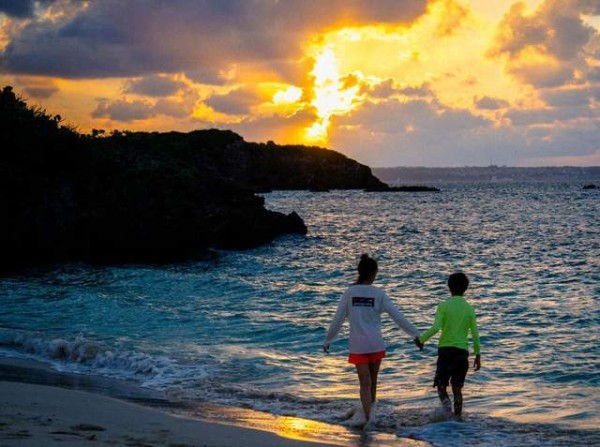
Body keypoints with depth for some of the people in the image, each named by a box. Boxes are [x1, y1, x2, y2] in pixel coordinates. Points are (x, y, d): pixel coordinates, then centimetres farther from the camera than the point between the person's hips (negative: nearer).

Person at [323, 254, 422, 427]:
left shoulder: (350, 292, -2)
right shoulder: (378, 293, -3)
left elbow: (338, 319, 0)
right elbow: (397, 317, -2)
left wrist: (328, 340, 11)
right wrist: (415, 335, 4)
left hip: (358, 345, 0)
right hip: (376, 344, 0)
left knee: (365, 382, 1)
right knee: (372, 381, 15)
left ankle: (366, 415, -11)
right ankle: (368, 411, 27)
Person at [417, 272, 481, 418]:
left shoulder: (444, 306, -4)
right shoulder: (469, 308, 4)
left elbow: (436, 328, -16)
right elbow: (475, 335, 3)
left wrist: (421, 339, -2)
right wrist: (478, 355, 12)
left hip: (445, 350, -2)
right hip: (462, 351, 2)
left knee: (441, 386, 6)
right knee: (457, 388, 10)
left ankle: (447, 407, -20)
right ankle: (458, 417, 7)